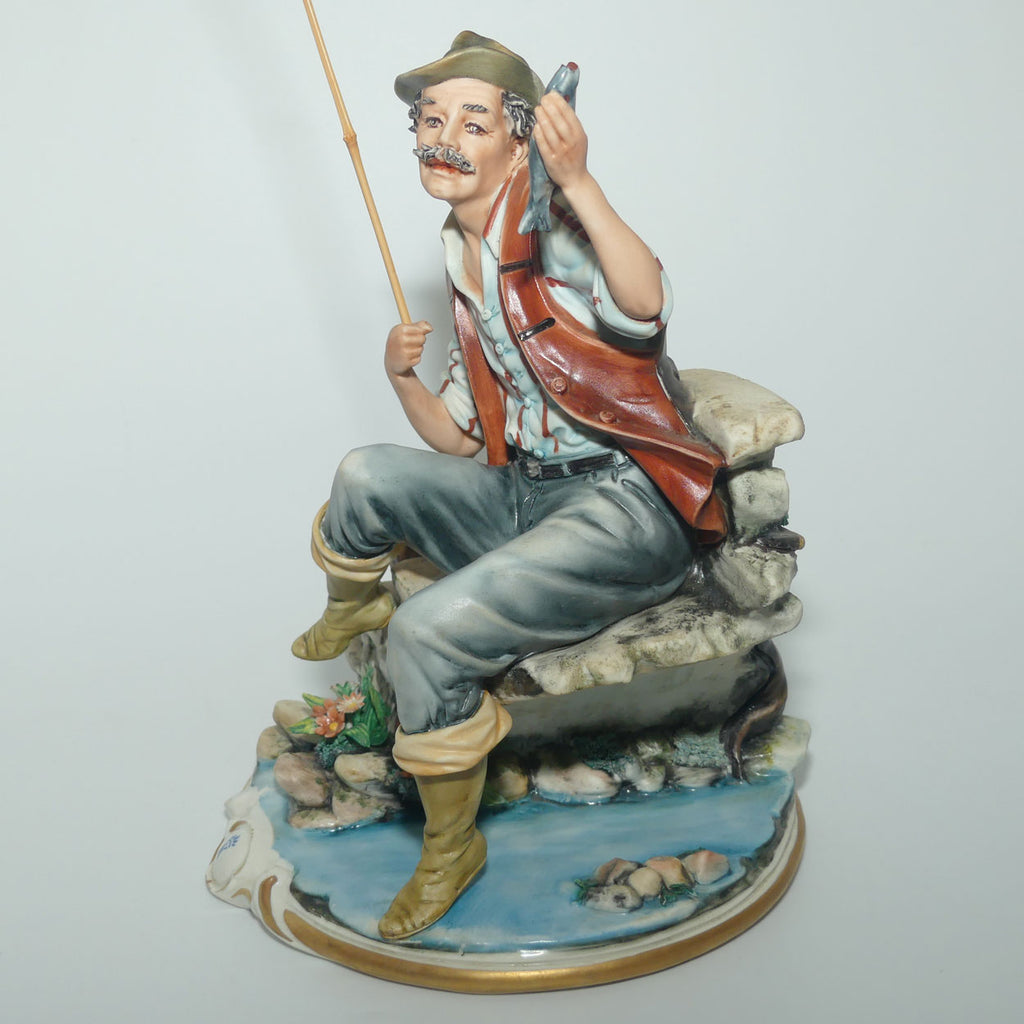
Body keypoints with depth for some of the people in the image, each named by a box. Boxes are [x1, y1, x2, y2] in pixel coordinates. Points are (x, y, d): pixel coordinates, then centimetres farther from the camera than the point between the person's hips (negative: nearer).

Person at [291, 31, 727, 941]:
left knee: (431, 631, -22)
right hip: (526, 494, 7)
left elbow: (644, 301, -33)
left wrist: (579, 181, -41)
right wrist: (403, 378, 1)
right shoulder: (468, 270, 16)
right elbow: (461, 441, 18)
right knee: (369, 474, -6)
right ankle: (354, 611, 25)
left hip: (626, 507, -7)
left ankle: (451, 849, 2)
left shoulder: (549, 236, -8)